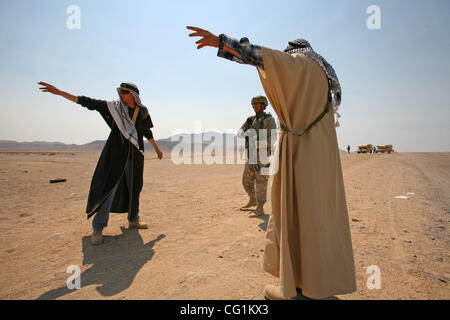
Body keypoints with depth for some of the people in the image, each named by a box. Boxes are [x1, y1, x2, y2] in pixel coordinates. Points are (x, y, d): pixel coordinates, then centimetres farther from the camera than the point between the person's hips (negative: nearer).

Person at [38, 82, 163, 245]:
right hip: (116, 152, -3)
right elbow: (88, 102, -3)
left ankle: (133, 220, 27)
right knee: (109, 186, -7)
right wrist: (58, 92, -6)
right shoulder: (113, 106, 0)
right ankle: (98, 227, 3)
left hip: (135, 154, 3)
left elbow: (147, 132, 18)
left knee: (134, 187, 10)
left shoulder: (142, 111, 7)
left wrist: (156, 148, 24)